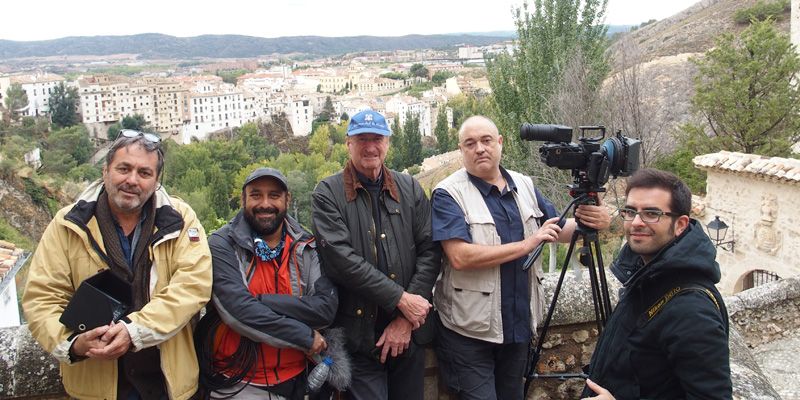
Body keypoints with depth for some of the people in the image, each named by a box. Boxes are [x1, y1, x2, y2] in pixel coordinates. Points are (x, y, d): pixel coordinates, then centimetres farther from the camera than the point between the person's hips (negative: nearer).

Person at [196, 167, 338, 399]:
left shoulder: (307, 248, 0)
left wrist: (259, 302, -22)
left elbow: (327, 307, -14)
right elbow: (237, 311, -22)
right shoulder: (222, 245, -9)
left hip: (293, 380, 3)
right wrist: (306, 338, -17)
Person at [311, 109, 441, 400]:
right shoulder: (328, 194, -2)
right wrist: (400, 299, -15)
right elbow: (341, 259, -13)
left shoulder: (410, 189, 8)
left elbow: (430, 251, 1)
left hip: (409, 333, 3)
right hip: (359, 335, -3)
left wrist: (406, 319, -7)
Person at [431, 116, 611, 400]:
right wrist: (526, 245, -21)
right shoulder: (448, 194, -13)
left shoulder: (525, 186, 6)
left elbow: (559, 230, 13)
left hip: (519, 325, 6)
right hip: (469, 331, -6)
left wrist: (590, 222, -10)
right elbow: (460, 257, -25)